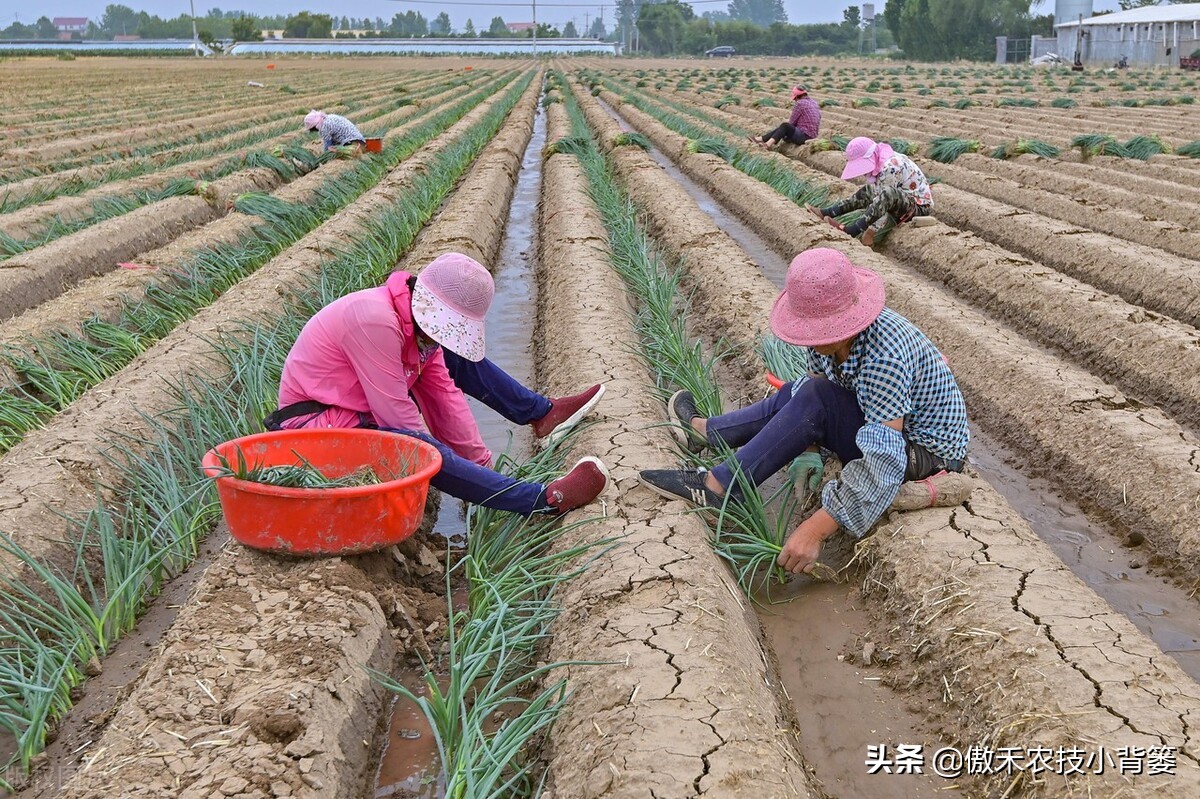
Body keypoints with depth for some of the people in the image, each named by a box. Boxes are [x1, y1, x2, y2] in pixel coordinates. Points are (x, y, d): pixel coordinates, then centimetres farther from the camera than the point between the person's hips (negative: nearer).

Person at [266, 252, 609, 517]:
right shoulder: (375, 320, -29)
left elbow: (443, 393, 0)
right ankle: (546, 499, -36)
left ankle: (543, 413, 14)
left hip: (366, 410, 9)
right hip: (316, 425, -9)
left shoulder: (423, 325, -1)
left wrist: (478, 461, -3)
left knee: (454, 360, 6)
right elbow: (395, 413, -27)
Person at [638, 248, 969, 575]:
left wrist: (816, 529, -44)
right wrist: (810, 456, -5)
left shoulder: (884, 355, -35)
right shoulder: (828, 333, -10)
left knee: (813, 398, -25)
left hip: (927, 452, -8)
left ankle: (719, 487, -15)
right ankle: (703, 430, 32)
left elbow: (884, 461, -41)